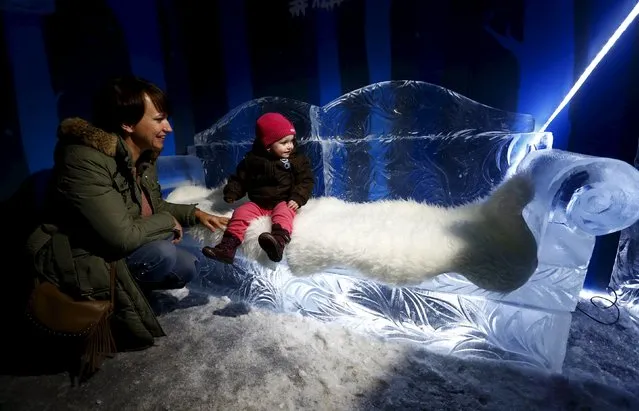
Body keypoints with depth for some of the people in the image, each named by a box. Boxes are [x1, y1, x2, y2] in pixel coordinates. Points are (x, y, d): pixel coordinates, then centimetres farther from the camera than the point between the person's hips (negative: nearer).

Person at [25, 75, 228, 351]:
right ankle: (113, 309, -4)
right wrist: (168, 222, -16)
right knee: (163, 254, -29)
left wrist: (195, 214, -1)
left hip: (115, 248, 8)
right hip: (78, 260, -8)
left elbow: (154, 207, 14)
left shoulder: (143, 156, -1)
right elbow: (123, 236, -34)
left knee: (187, 268, 1)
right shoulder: (85, 161, -28)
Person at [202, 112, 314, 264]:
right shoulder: (252, 159, 3)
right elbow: (240, 178, 10)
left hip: (283, 202, -3)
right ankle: (227, 246, -23)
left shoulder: (298, 159, 1)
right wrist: (232, 193, -7)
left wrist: (297, 198, -18)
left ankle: (279, 241, -60)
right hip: (257, 203, 3)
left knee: (283, 213, -34)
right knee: (241, 213, -18)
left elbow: (306, 181, -2)